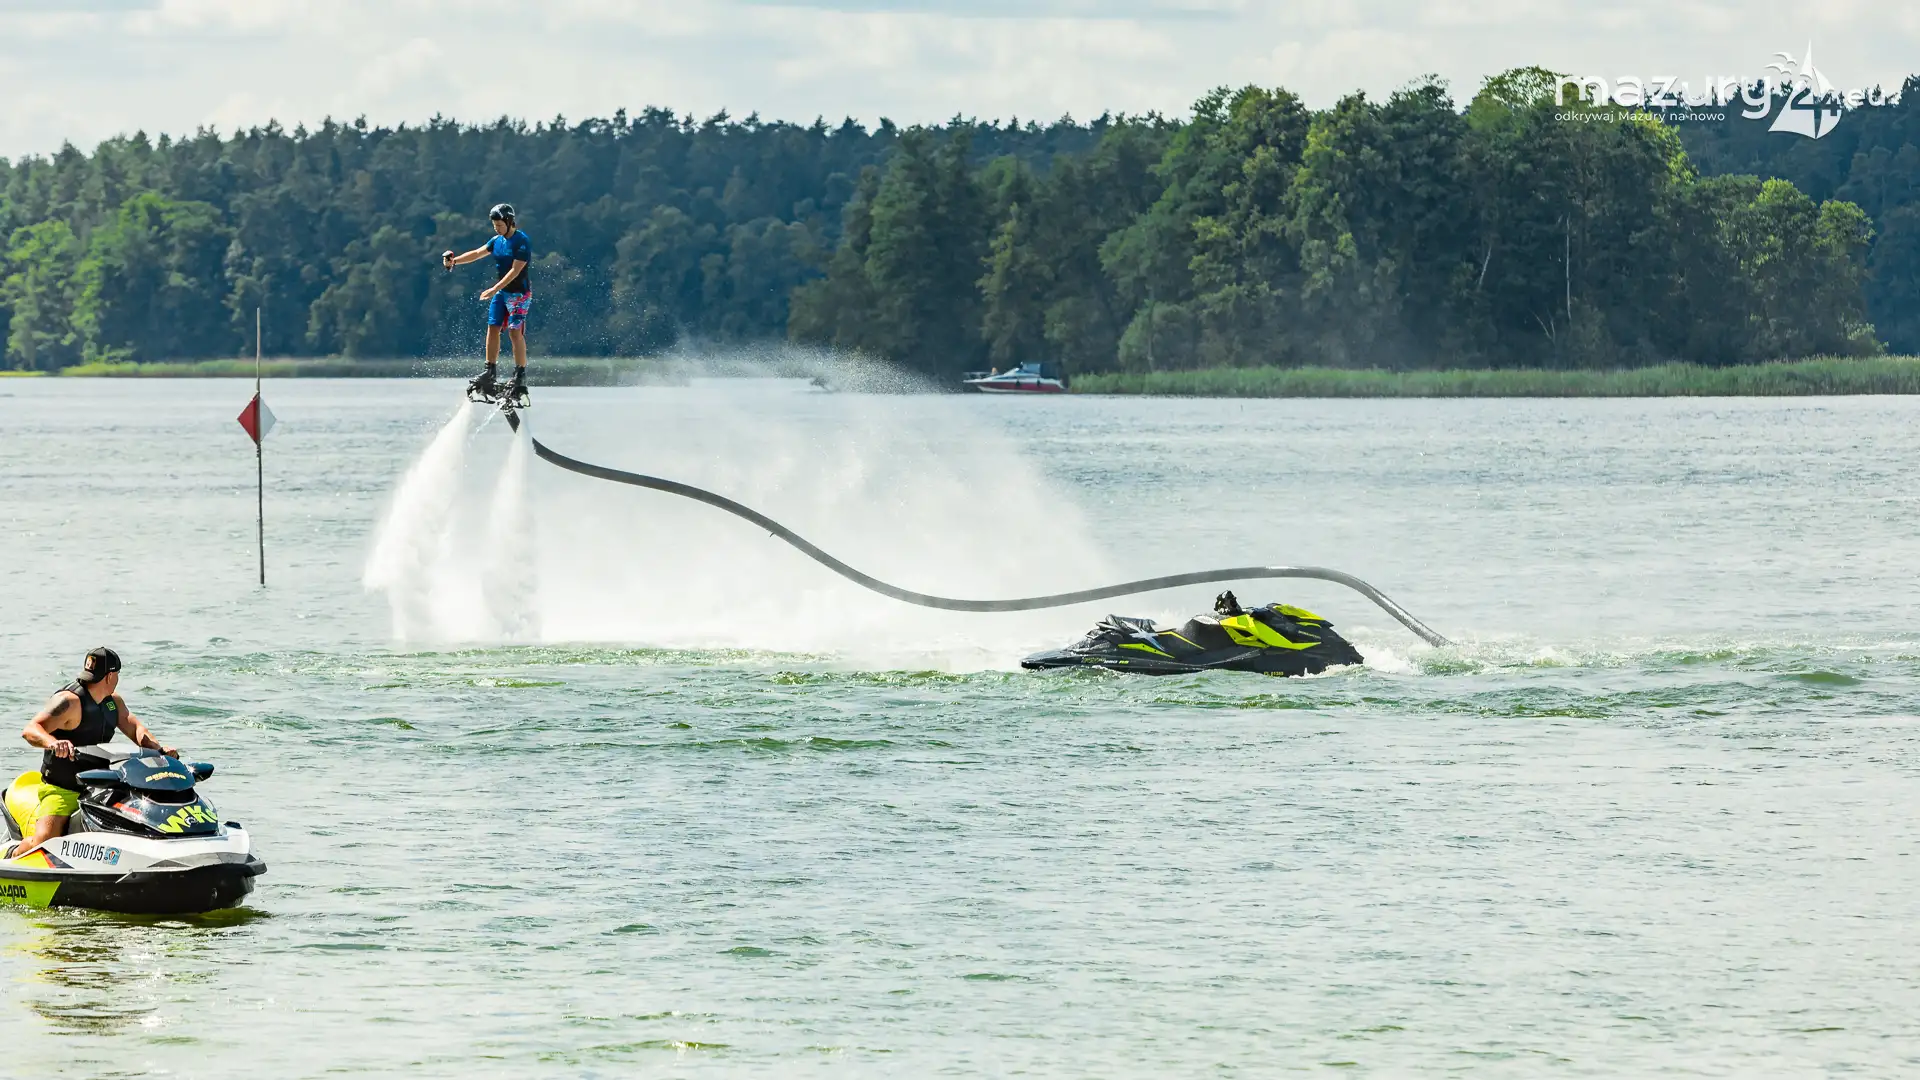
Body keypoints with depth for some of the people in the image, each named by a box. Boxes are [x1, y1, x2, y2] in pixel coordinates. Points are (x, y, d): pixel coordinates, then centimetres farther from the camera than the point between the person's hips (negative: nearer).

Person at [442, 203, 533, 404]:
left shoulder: (522, 242, -15)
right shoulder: (497, 241, 10)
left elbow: (515, 270, -21)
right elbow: (477, 253, 6)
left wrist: (494, 289, -25)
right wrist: (454, 261, -9)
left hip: (519, 293, -8)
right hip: (501, 291, 8)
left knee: (515, 332, -13)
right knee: (492, 329, 2)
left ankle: (520, 378, -13)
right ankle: (489, 373, 6)